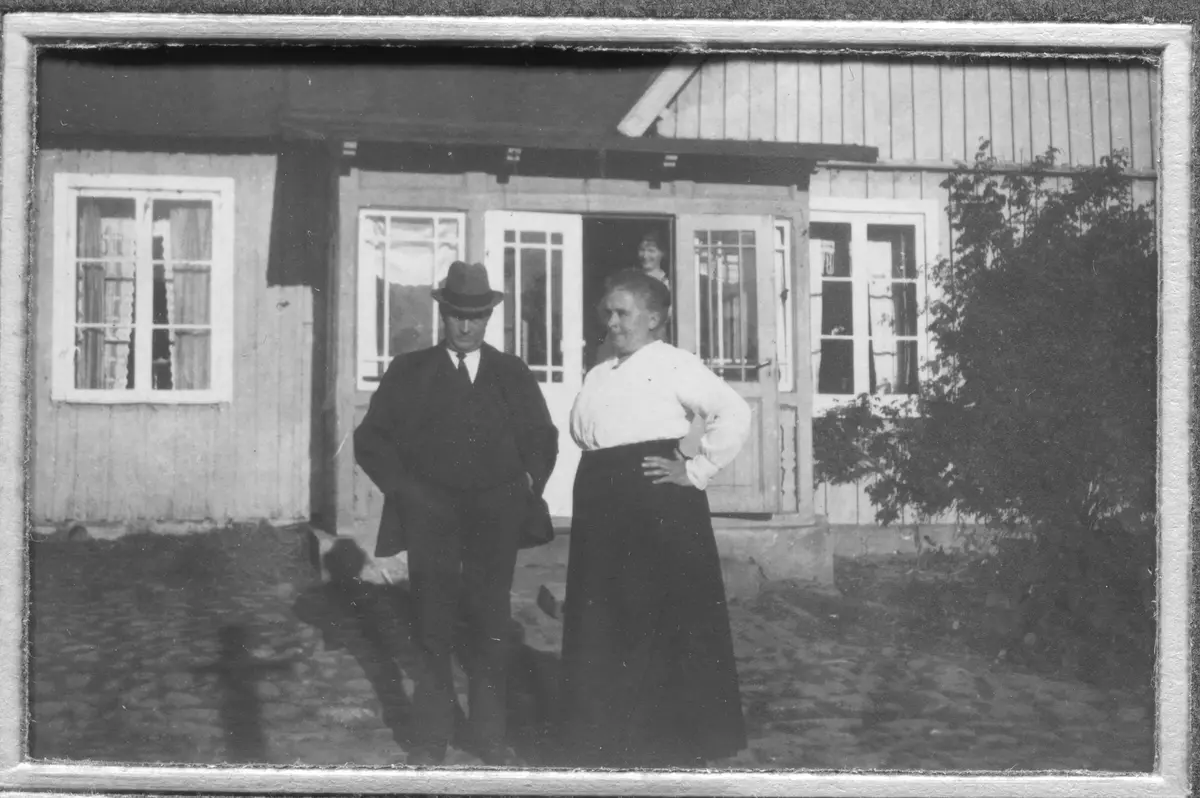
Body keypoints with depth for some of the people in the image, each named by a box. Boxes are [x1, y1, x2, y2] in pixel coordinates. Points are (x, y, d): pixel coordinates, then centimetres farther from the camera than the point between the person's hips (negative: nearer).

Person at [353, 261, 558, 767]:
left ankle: (488, 734, 11)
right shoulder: (408, 373, 7)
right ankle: (431, 738, 9)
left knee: (490, 625, 3)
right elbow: (371, 439, 6)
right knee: (433, 626, 2)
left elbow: (542, 439, 18)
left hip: (496, 517, 1)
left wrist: (527, 486, 4)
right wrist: (405, 488, -3)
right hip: (431, 516, -1)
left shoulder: (512, 374, 12)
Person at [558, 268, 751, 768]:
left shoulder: (674, 364, -5)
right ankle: (606, 741, 19)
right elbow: (579, 431, 32)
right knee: (602, 618, 9)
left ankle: (672, 743, 9)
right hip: (602, 504, 7)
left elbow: (735, 413, -13)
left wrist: (696, 471, -13)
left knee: (663, 616, -2)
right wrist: (598, 471, 14)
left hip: (656, 499, -7)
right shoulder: (598, 376, 18)